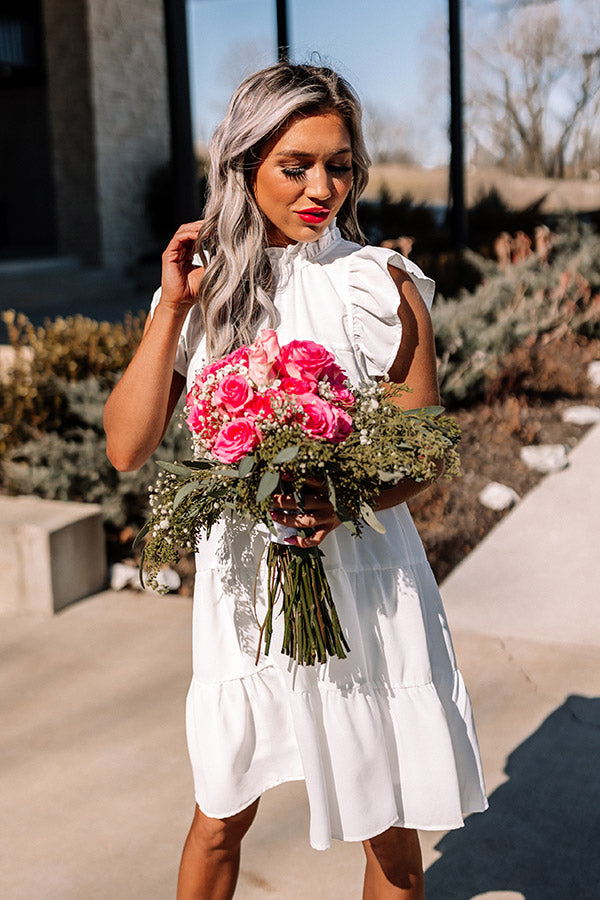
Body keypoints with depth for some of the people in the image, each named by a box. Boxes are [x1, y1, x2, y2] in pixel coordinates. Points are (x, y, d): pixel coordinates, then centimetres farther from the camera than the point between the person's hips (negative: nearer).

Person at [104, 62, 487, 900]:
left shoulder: (381, 285, -6)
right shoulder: (205, 286, 0)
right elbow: (127, 447, -7)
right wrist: (174, 305, -12)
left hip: (365, 584, -1)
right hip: (242, 584, 2)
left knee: (391, 830, 12)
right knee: (221, 820, 17)